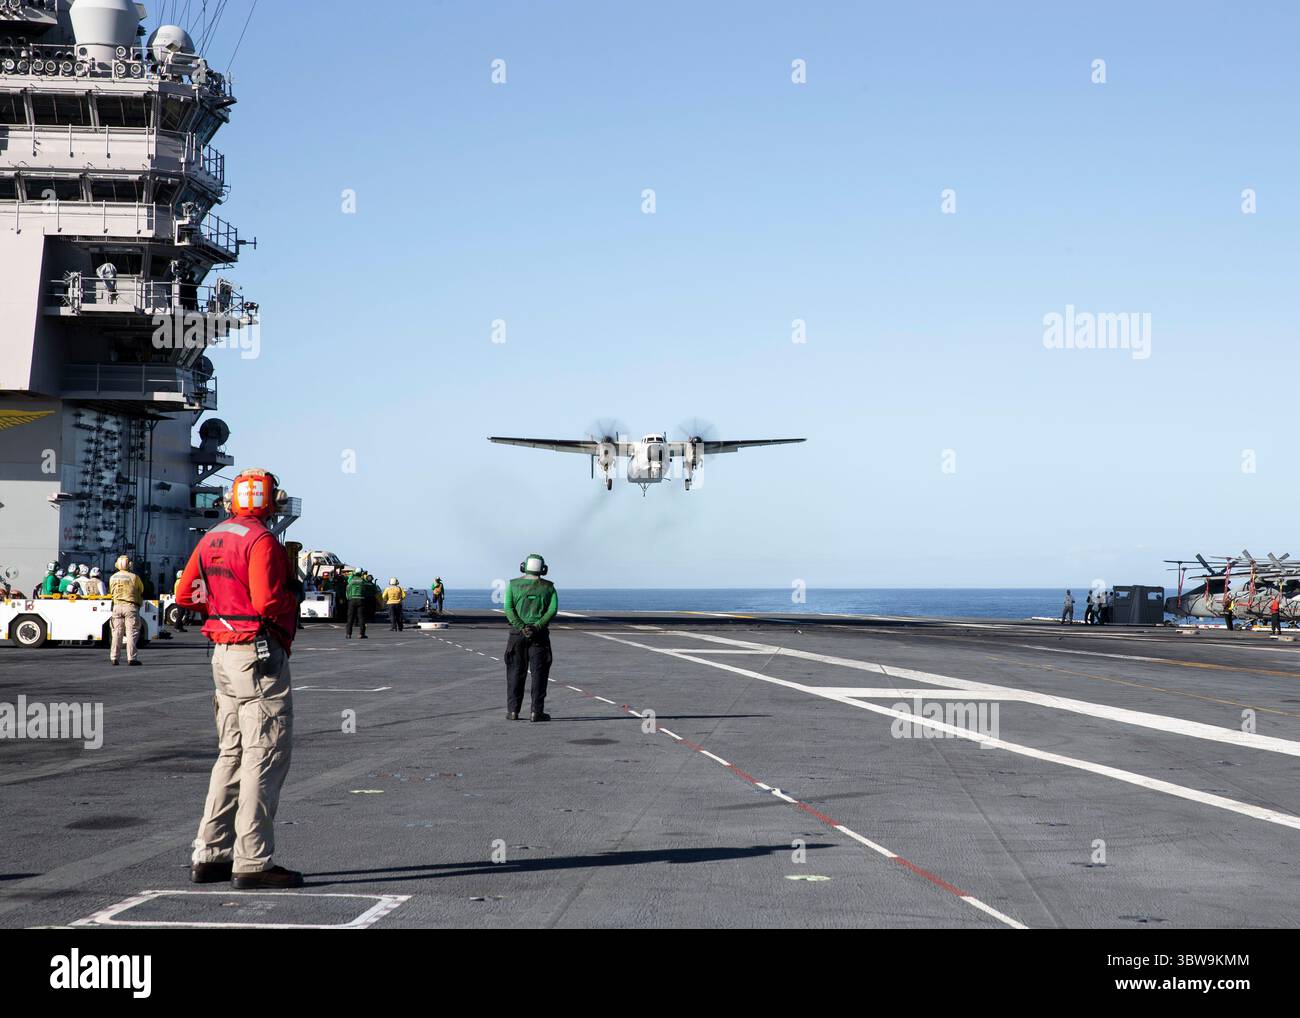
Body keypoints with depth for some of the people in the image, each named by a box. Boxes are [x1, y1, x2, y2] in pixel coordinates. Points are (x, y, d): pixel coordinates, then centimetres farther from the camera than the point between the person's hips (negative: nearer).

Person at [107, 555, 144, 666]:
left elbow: (111, 592, 13)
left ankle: (114, 658, 8)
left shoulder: (113, 578, 4)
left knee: (117, 633, 9)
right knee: (131, 633, -2)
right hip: (131, 607, -4)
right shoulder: (133, 577, -8)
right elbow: (141, 590, 6)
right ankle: (131, 658, -5)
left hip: (117, 606, 4)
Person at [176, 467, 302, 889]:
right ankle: (253, 863, -4)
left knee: (233, 754, 17)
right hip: (259, 655, -9)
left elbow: (186, 594, 15)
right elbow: (267, 601, -23)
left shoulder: (211, 539, 11)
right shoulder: (261, 541, -15)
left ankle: (210, 854, 19)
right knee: (265, 756, -5)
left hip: (223, 654, 9)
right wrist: (291, 610, -3)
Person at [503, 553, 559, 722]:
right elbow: (553, 609, -9)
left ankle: (513, 711, 4)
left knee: (516, 672, 8)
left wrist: (522, 627, -14)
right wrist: (537, 627, -15)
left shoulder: (513, 585, 5)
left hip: (517, 632, 1)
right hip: (539, 635, -1)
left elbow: (508, 608, -8)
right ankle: (536, 712, -3)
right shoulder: (548, 587, 4)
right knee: (539, 673, 2)